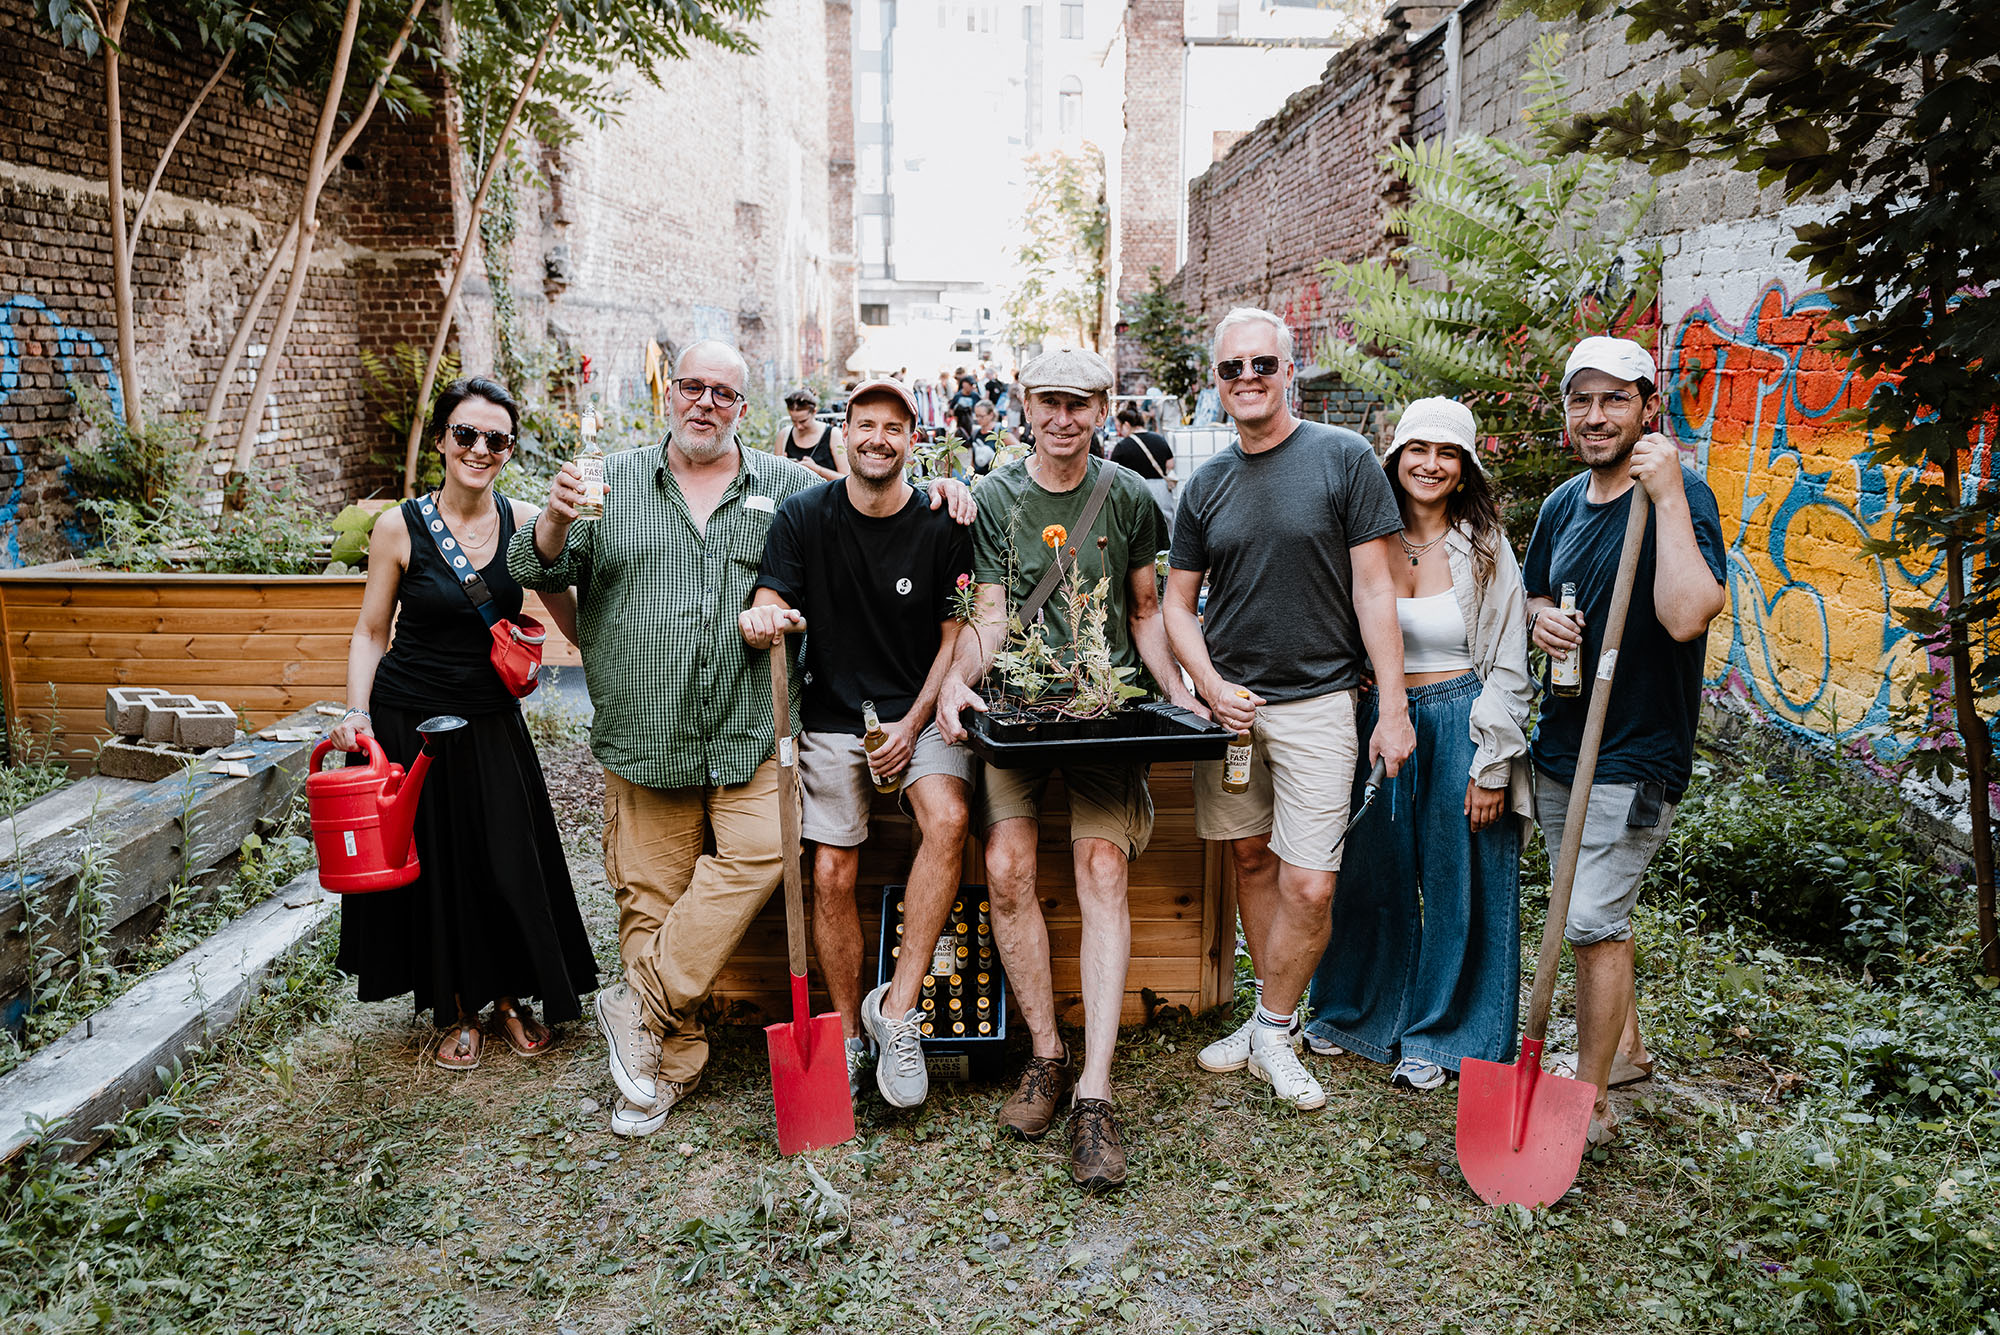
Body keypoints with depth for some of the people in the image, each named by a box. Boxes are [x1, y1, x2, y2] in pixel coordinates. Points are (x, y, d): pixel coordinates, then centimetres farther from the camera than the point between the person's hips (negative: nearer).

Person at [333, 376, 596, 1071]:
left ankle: (508, 998, 30)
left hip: (492, 722, 2)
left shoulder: (523, 522, -4)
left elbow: (573, 616, -3)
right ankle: (457, 1011, 30)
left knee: (509, 864, 6)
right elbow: (371, 632, -1)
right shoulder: (399, 527, -8)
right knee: (430, 865, 10)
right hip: (409, 722, -1)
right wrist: (357, 711, -13)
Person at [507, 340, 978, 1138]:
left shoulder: (785, 487, 10)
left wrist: (935, 492, -1)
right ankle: (675, 1062, 17)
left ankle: (642, 1005, -4)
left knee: (759, 852, -20)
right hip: (644, 735, 1)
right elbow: (539, 572, 7)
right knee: (649, 895, 3)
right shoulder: (616, 482, 11)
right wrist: (556, 520, -14)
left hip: (748, 731, 0)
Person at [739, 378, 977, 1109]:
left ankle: (897, 1007, -17)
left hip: (919, 710, -1)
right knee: (831, 873, -5)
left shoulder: (942, 527, -2)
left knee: (947, 821, -27)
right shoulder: (802, 516, 1)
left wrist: (914, 724, -9)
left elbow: (955, 636, 1)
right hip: (833, 713, 1)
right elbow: (770, 605, -2)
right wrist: (762, 619, -29)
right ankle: (847, 1031, 15)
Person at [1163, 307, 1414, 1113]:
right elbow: (1177, 603, 11)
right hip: (1228, 700, 4)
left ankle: (1272, 1032, 13)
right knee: (1251, 860, 12)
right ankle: (1275, 1019, 28)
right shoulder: (1207, 485, 8)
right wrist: (1214, 688, -4)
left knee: (1309, 886, -7)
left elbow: (1373, 588, -5)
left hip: (1317, 701, -4)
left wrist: (1392, 704, -8)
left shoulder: (1343, 458, -3)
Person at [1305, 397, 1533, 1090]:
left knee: (1457, 883, 6)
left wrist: (1492, 766, -8)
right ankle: (1356, 1012, 33)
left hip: (1460, 725, -3)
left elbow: (1507, 668, -4)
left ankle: (1437, 1033, 24)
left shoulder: (1485, 550, -3)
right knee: (1371, 875, 13)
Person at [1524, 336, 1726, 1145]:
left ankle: (1591, 1101, 7)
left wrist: (1668, 497, -28)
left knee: (1593, 921, -7)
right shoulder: (1563, 504, 8)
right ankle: (1623, 1046, 39)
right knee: (1592, 916, 19)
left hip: (1633, 757, -7)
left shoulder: (1681, 496, -14)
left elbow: (1686, 615, -30)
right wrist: (1541, 620, -1)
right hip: (1559, 745, 7)